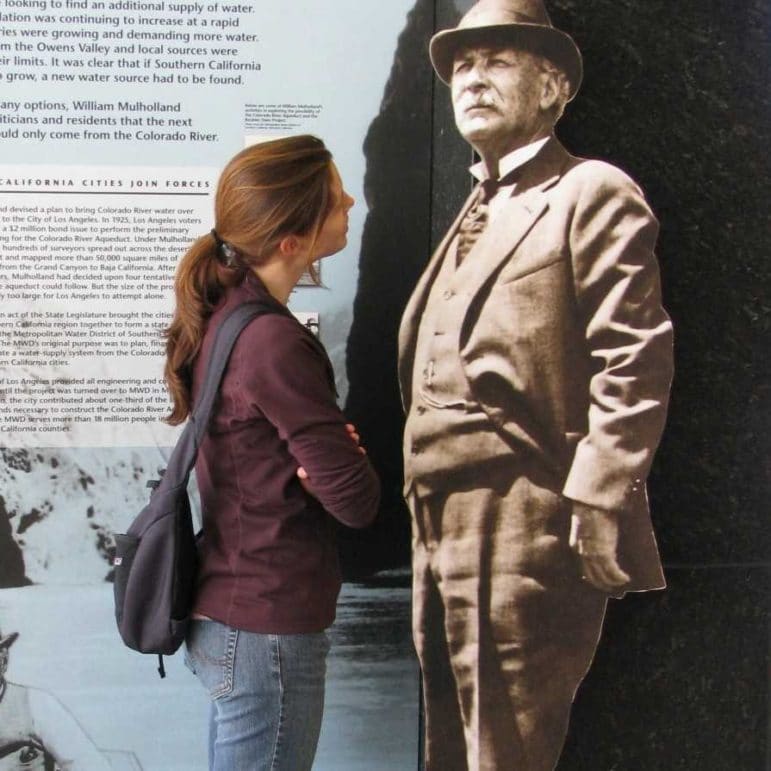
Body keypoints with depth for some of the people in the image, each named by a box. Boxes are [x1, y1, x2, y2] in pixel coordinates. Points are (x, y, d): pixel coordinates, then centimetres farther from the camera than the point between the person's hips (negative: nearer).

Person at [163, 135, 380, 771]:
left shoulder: (222, 312, 2)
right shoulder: (274, 342, -25)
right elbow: (357, 501, -20)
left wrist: (329, 448, -9)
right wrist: (349, 453, 0)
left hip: (222, 612, 9)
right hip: (268, 630, -9)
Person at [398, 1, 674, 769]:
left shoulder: (590, 193, -4)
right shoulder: (474, 215, 22)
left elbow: (635, 365, -14)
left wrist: (594, 507, -20)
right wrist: (427, 518, 16)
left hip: (526, 538, -9)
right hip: (444, 534, 9)